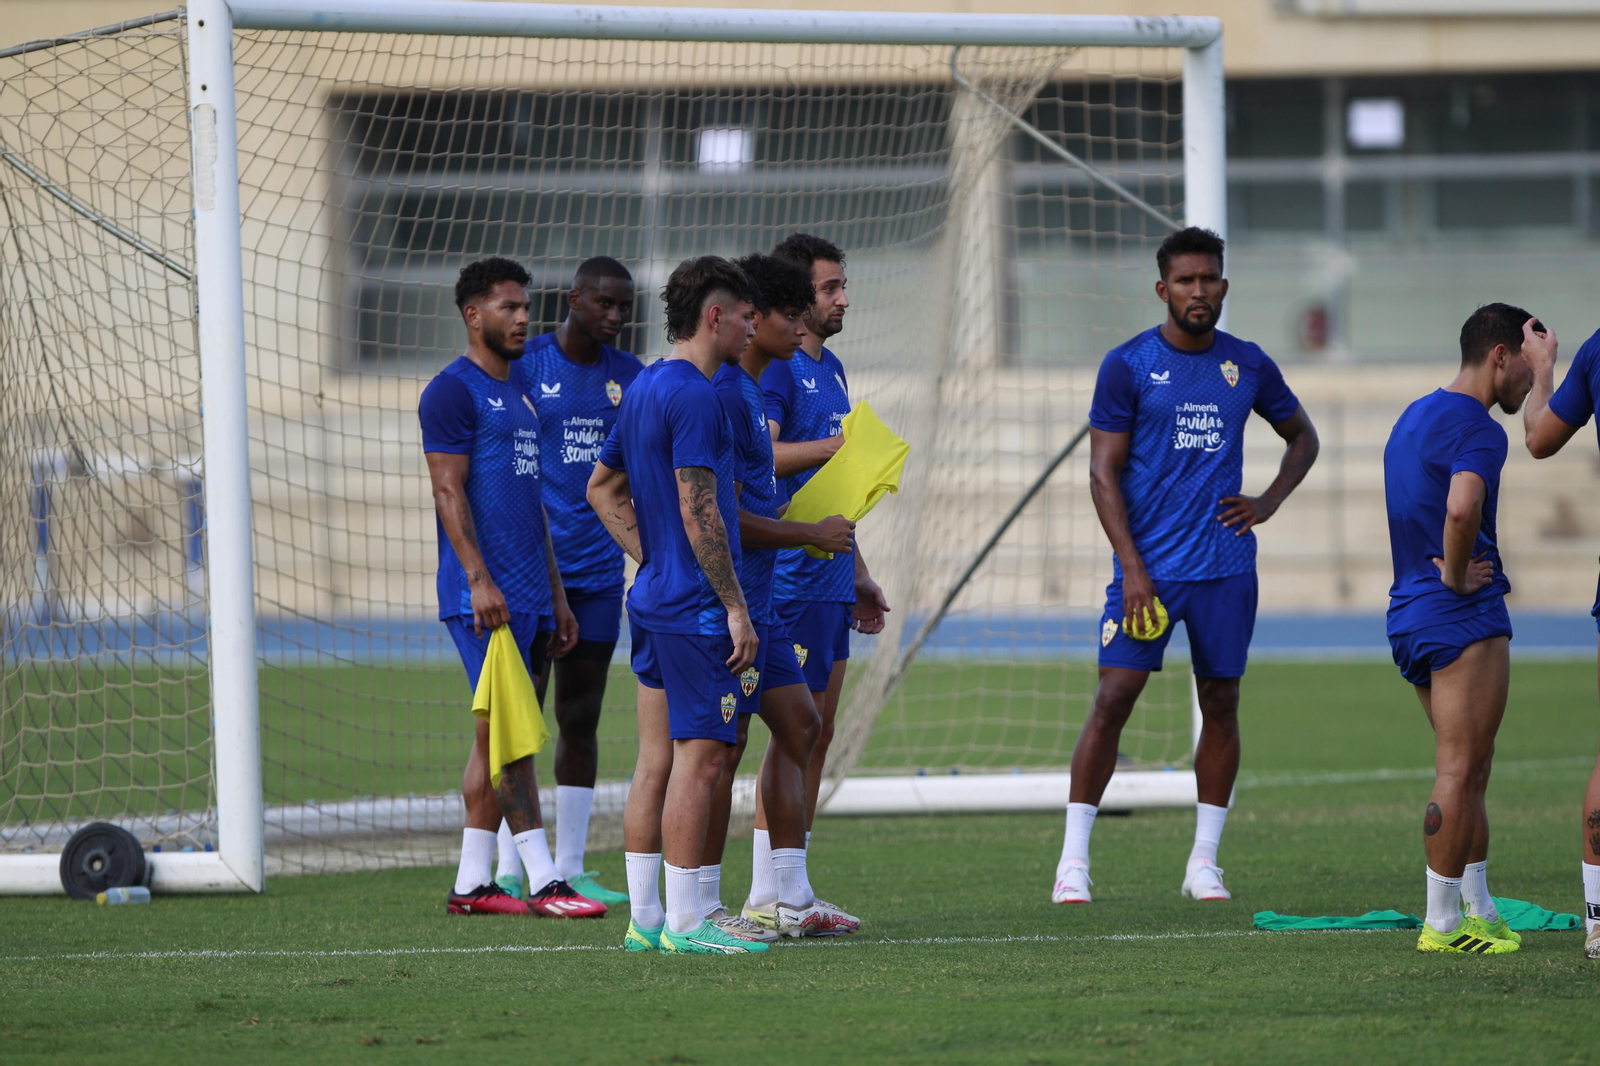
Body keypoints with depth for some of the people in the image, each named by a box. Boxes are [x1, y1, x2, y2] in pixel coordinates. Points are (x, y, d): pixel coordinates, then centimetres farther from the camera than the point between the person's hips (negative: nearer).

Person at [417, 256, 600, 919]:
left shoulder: (518, 392, 21)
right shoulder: (454, 391, -6)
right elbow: (449, 492, -13)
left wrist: (556, 596, 21)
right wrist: (480, 578, -21)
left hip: (530, 597, 9)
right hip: (484, 595, -9)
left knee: (498, 736, 8)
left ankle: (471, 883, 10)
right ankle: (544, 881, -12)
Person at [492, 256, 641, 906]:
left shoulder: (629, 376, 10)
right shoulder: (524, 364, -5)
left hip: (598, 567, 5)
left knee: (581, 717, 7)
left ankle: (569, 868, 12)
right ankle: (510, 870, 0)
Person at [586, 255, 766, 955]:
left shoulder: (645, 387, 14)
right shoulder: (694, 396, -15)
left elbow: (601, 487, 23)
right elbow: (698, 512, -20)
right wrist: (736, 608, -16)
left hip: (653, 598, 10)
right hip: (696, 608, -10)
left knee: (656, 760, 10)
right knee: (699, 759, -7)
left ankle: (645, 920, 12)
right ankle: (684, 923, -6)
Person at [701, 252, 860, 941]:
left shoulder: (752, 393, 16)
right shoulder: (724, 396, -17)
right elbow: (724, 515, -21)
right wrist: (810, 534, -12)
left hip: (757, 597, 11)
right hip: (726, 595, -11)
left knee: (798, 724, 14)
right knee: (724, 746, -6)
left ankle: (786, 898, 18)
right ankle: (701, 906, 0)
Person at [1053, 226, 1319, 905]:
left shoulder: (1247, 365, 8)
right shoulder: (1128, 365, -2)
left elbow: (1302, 437, 24)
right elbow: (1104, 473, -4)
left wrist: (1269, 503, 7)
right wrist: (1132, 567, -13)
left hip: (1226, 567, 3)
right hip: (1149, 564, -3)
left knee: (1220, 702, 4)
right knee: (1113, 698, -9)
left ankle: (1204, 862, 12)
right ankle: (1073, 861, -5)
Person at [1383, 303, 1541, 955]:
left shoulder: (1416, 417, 17)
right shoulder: (1476, 429, -15)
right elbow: (1461, 508, -33)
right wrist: (1457, 575, -18)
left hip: (1412, 618, 10)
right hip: (1464, 617, -10)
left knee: (1466, 773, 16)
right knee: (1461, 771, -6)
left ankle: (1479, 912, 21)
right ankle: (1443, 922, -6)